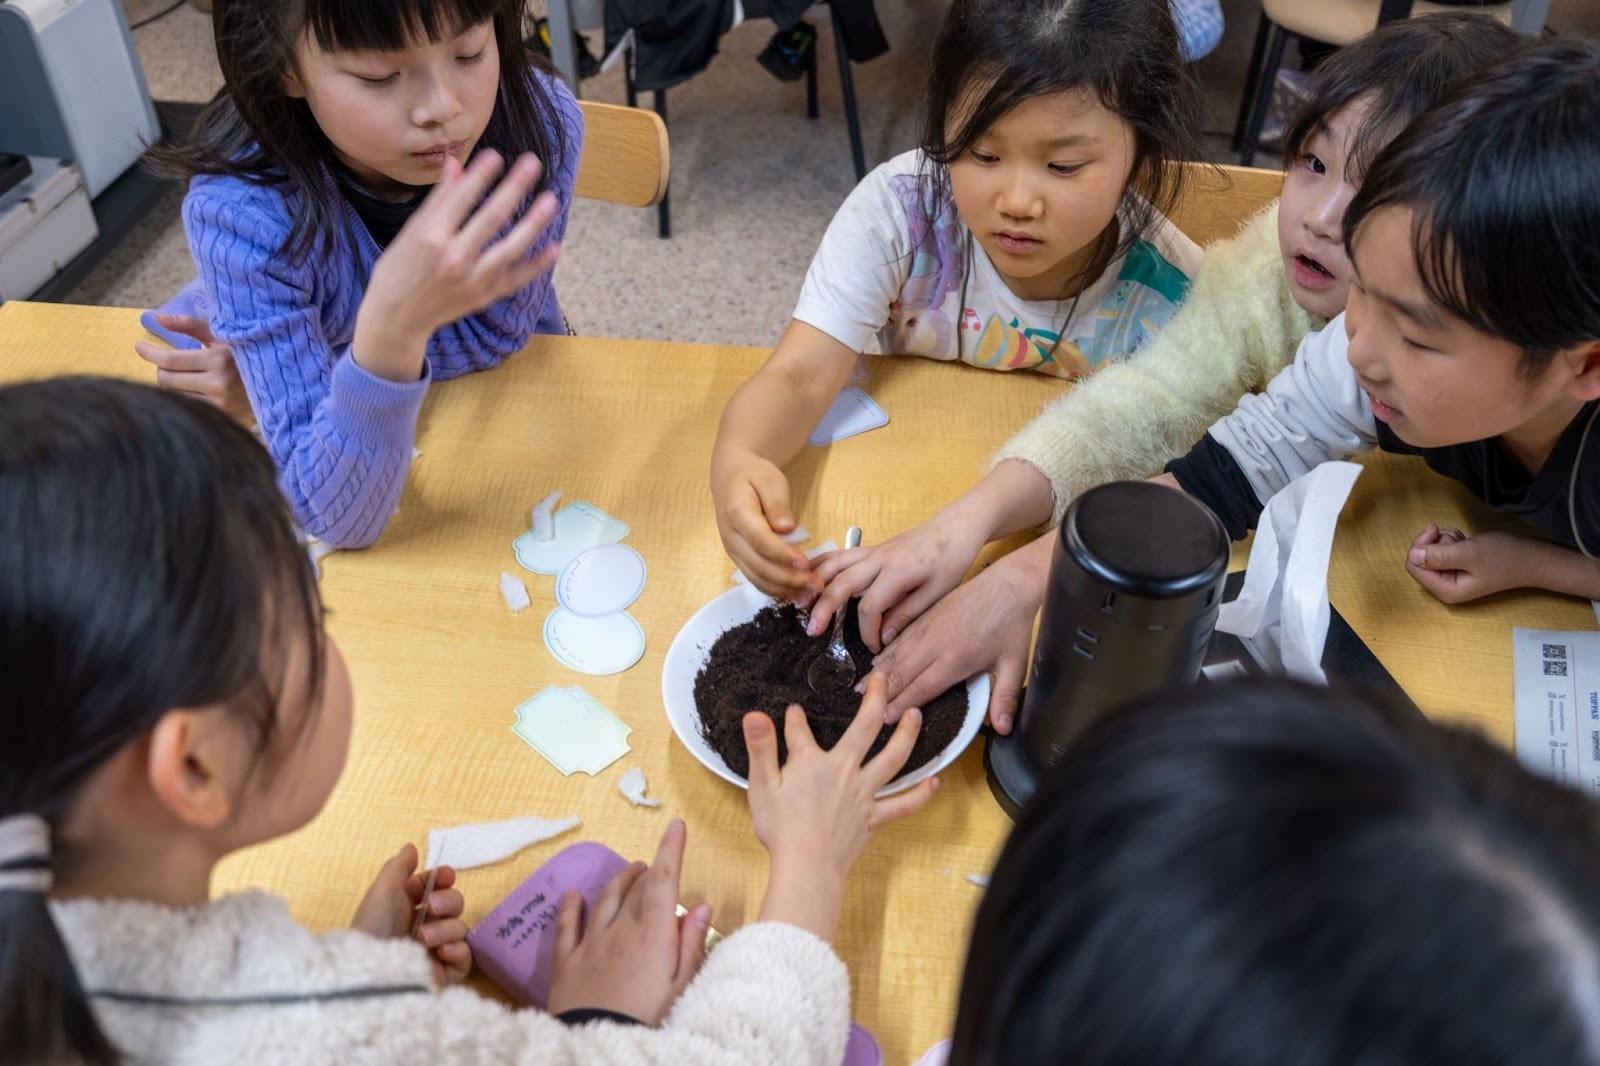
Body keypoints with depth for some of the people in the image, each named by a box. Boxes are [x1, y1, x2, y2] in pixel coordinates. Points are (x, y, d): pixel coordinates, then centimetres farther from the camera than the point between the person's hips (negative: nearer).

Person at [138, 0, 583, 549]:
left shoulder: (540, 119, -27)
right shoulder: (243, 208, -32)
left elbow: (494, 328, -12)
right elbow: (336, 517, -34)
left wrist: (302, 368, -22)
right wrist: (391, 330, -51)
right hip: (342, 450, -2)